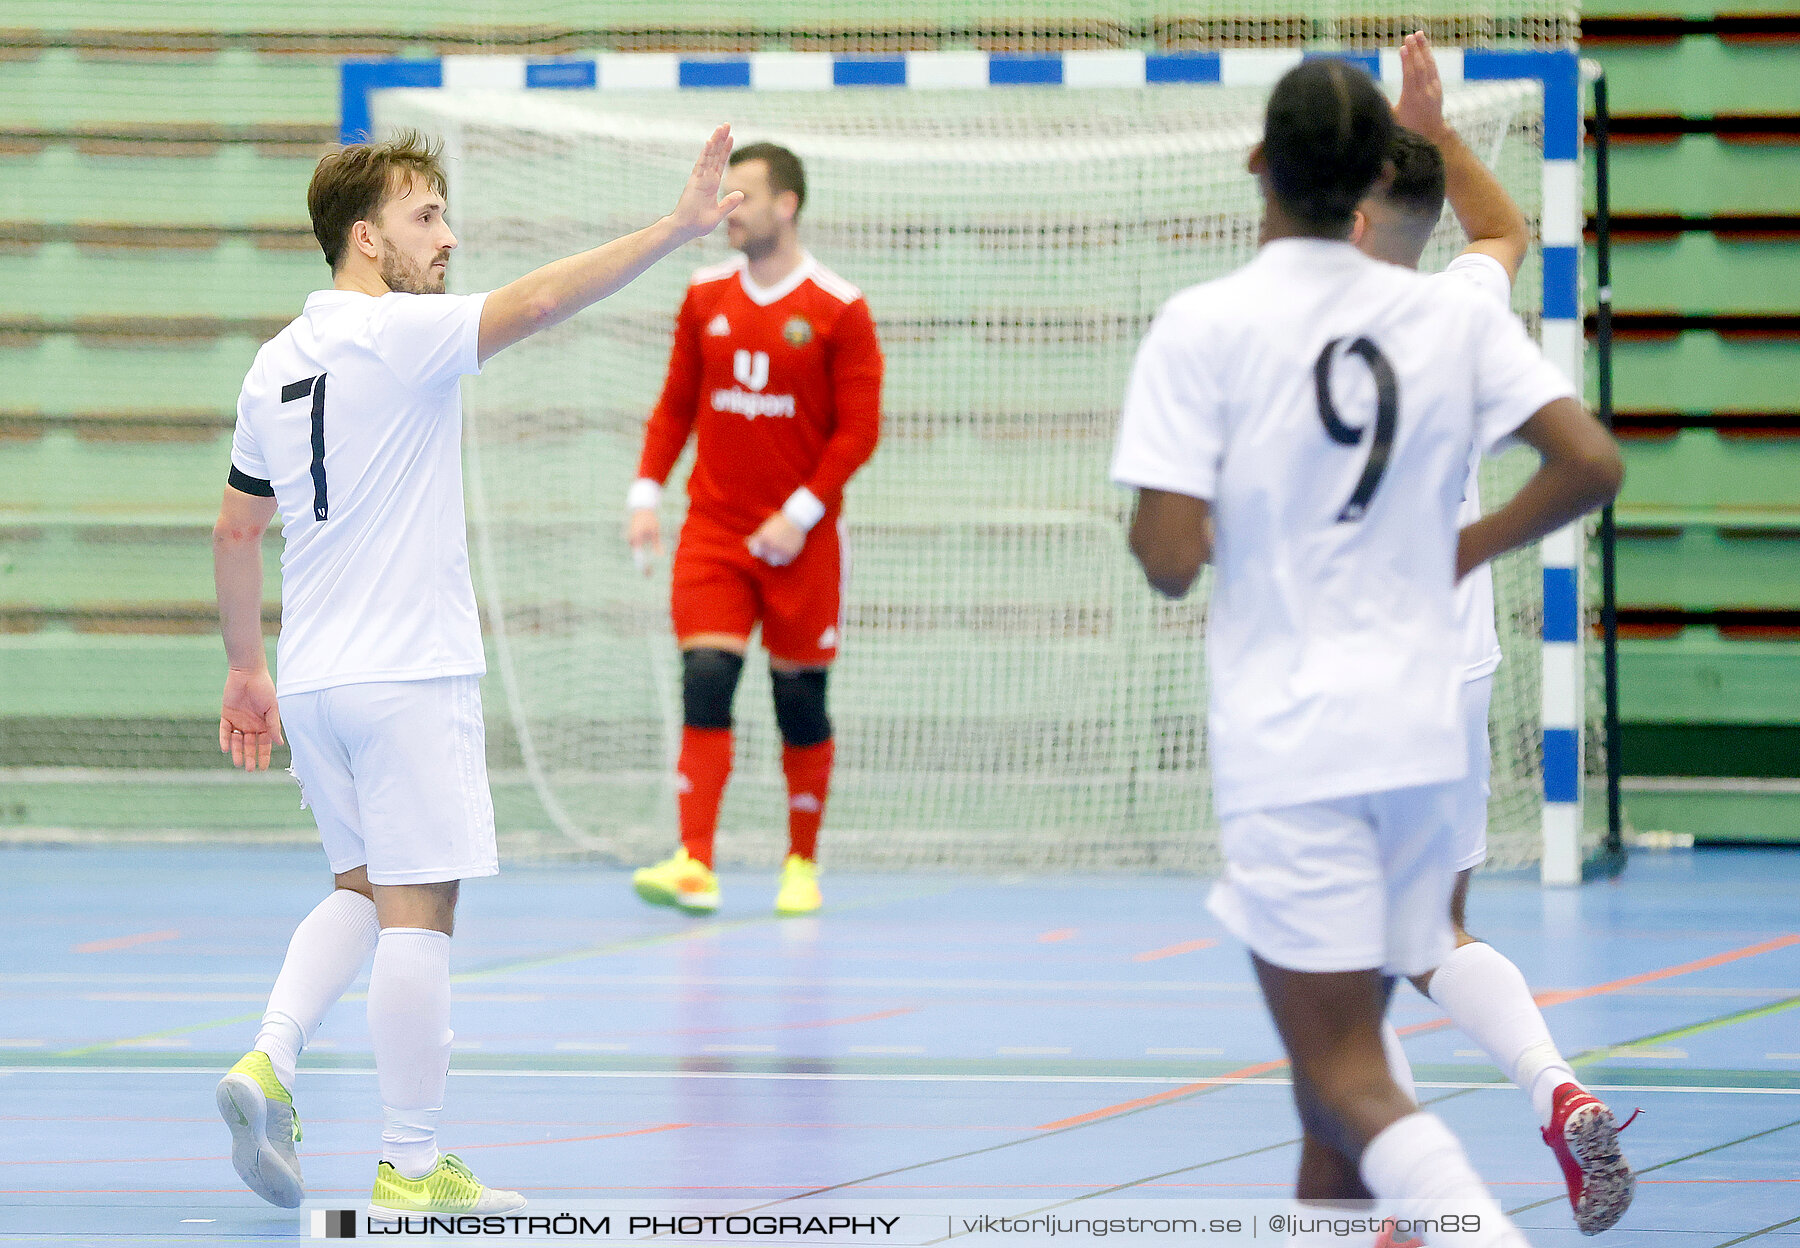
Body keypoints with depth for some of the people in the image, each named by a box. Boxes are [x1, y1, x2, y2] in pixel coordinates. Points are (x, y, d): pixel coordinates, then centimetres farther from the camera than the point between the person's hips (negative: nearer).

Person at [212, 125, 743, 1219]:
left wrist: (247, 668, 26)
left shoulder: (276, 365, 11)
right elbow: (533, 305, -27)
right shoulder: (397, 336, -12)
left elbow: (236, 528, 17)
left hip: (312, 678, 8)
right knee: (419, 912, -3)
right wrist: (676, 230, -31)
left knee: (363, 888, 21)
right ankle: (412, 1170, 0)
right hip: (409, 676, -8)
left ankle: (271, 1058, 0)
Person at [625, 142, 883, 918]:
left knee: (800, 700, 5)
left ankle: (802, 864, 20)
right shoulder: (705, 298, 7)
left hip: (801, 541, -3)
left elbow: (859, 430, -7)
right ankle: (694, 867, -18)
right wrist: (646, 490, 0)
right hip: (712, 533, 3)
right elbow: (676, 406, 13)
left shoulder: (838, 310, -6)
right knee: (705, 683, -12)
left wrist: (801, 513, -15)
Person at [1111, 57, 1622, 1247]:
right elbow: (1592, 464, -3)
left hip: (1286, 741, -5)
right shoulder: (1455, 315, 2)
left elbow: (1169, 558, -14)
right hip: (1423, 732, 5)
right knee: (1344, 1049, 17)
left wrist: (1160, 528, 9)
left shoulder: (1204, 326, -10)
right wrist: (1462, 549, 12)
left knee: (1345, 1077, -7)